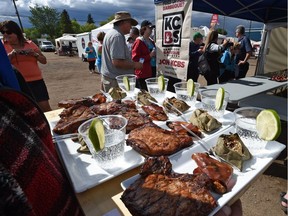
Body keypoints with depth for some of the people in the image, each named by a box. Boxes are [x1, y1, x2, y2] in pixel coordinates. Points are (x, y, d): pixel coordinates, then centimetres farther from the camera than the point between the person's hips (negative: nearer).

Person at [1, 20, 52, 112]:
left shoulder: (30, 44, 8)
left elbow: (44, 61, 8)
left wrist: (34, 54, -9)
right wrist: (11, 54, -14)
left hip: (36, 81, 0)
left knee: (45, 107, 0)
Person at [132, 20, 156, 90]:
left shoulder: (151, 41, 15)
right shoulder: (139, 42, -6)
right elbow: (135, 58, -14)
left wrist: (154, 55, 9)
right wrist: (149, 56, -17)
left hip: (153, 72, 7)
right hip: (143, 74, -7)